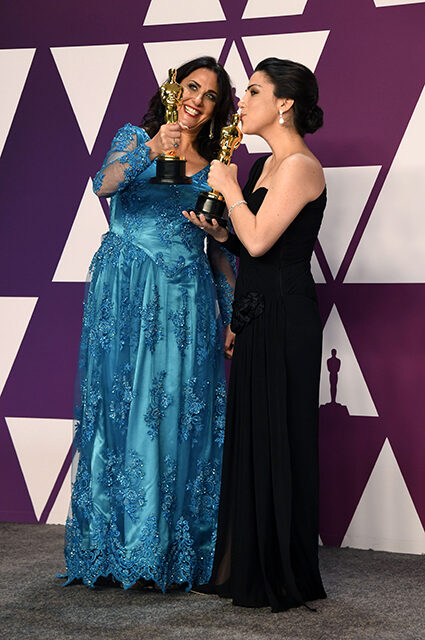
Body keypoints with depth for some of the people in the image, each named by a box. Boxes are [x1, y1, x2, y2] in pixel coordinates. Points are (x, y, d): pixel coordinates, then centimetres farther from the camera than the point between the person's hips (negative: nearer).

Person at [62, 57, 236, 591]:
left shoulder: (213, 168, 16)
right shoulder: (135, 137, 8)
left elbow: (221, 247, 16)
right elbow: (105, 185, -14)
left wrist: (232, 315, 10)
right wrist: (153, 149, -29)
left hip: (187, 298, 3)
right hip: (127, 291, -3)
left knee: (181, 414, 0)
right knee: (124, 405, -4)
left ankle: (177, 547, 7)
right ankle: (120, 544, 3)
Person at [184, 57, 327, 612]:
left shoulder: (299, 166, -13)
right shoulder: (265, 164, 16)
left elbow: (259, 240, -21)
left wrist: (228, 187, -8)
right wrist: (218, 232, 4)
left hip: (285, 319, -9)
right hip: (257, 317, 9)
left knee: (278, 441, -2)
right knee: (250, 438, 13)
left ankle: (284, 578, 10)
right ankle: (249, 570, 23)